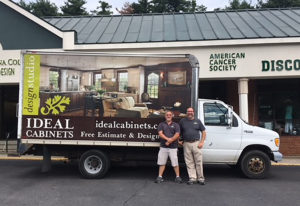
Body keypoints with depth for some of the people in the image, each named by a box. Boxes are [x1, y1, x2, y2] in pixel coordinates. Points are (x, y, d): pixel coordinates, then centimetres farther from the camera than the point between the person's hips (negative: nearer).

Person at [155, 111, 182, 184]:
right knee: (162, 163, 5)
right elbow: (160, 134, -2)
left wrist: (170, 141, -14)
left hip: (173, 147, -1)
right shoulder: (161, 124, 12)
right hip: (163, 147, 2)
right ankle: (160, 177, 12)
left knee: (175, 163, -2)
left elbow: (177, 135, -2)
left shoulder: (176, 125, 9)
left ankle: (178, 177, 9)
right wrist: (168, 139, -18)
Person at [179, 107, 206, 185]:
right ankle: (192, 178, 10)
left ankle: (201, 178, 9)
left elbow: (203, 132, 9)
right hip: (186, 144, 1)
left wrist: (202, 142, -1)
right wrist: (179, 140, 4)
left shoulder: (197, 121, 8)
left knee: (199, 161, 0)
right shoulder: (182, 121, 9)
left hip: (196, 143, -1)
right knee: (189, 163, 3)